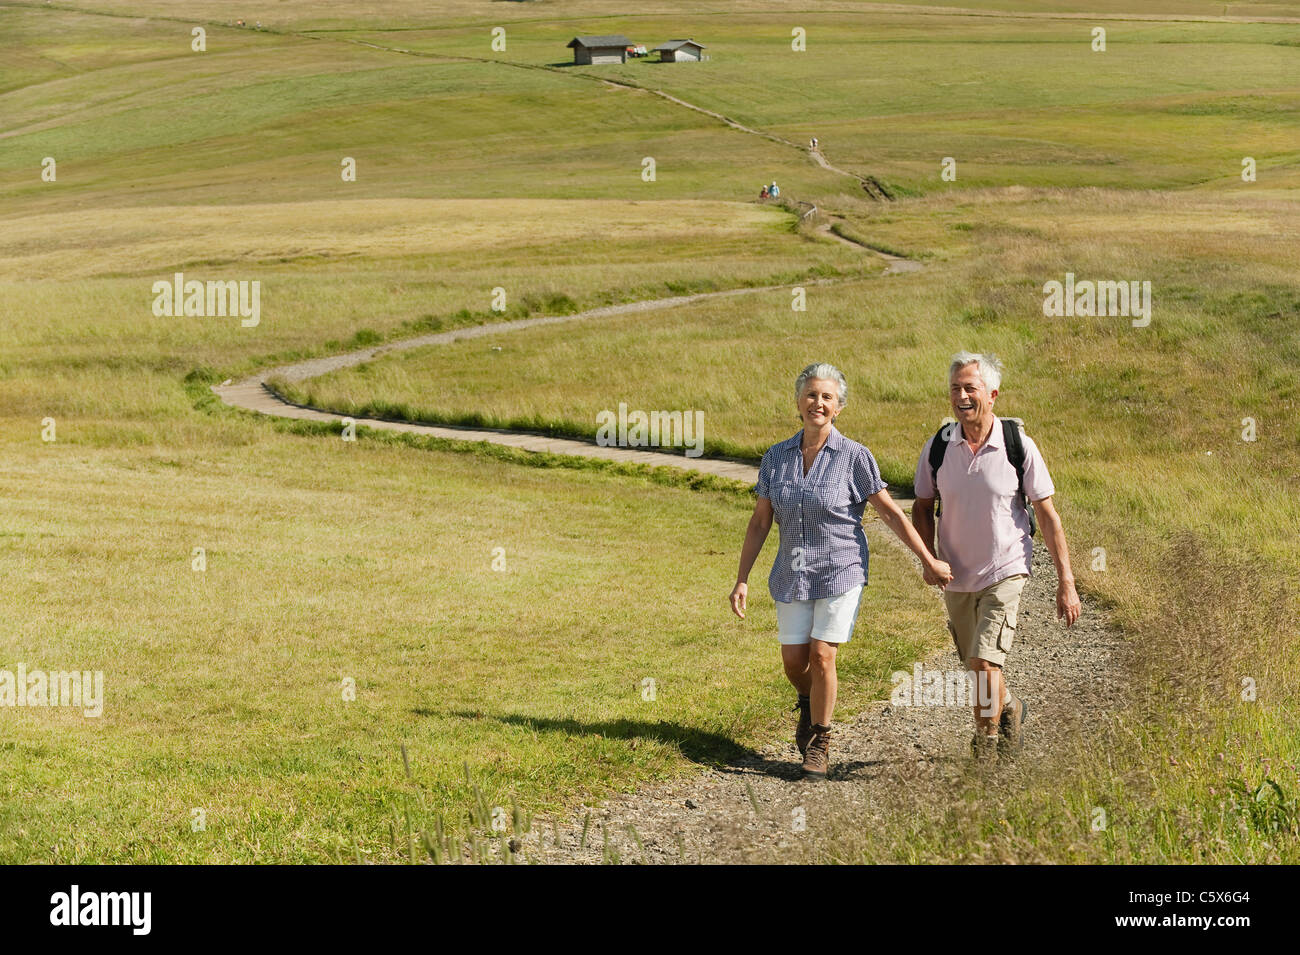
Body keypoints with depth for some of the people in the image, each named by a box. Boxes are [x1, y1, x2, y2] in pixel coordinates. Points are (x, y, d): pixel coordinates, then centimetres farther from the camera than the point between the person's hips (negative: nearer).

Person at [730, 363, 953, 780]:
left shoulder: (854, 457, -9)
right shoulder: (776, 457, 0)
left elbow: (891, 513, -3)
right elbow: (760, 522, 6)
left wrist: (930, 562, 0)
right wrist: (742, 579, 3)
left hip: (841, 570, -3)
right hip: (793, 574, 3)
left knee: (821, 655, -10)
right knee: (794, 661, 3)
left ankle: (819, 742, 9)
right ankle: (809, 704, 38)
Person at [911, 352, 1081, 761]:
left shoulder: (1019, 447, -12)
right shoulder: (938, 447, -5)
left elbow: (1048, 515, -7)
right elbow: (922, 508, 9)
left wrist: (1066, 583, -8)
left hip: (1005, 572, -4)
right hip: (957, 576, 4)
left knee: (985, 663, -18)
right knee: (976, 664, 19)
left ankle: (986, 753, -4)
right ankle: (1011, 709, 49)